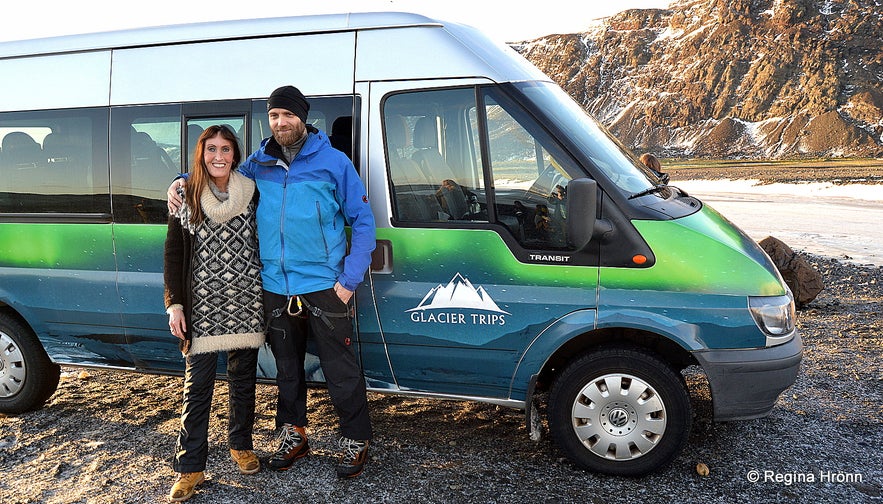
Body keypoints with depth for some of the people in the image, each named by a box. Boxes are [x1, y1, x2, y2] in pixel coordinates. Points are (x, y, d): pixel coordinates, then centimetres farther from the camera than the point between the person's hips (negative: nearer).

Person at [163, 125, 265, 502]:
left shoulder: (251, 193, 2)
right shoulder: (185, 196, 2)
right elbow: (173, 254, 4)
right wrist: (174, 304, -2)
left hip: (246, 302, 1)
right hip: (201, 305, -1)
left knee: (243, 379, 12)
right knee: (197, 385, 0)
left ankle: (240, 445, 32)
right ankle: (190, 468, 8)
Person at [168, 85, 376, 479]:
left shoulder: (333, 161, -3)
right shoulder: (258, 164, 7)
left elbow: (363, 222, -1)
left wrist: (349, 280, -8)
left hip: (324, 288, -4)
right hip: (275, 289, 4)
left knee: (341, 372, 2)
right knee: (287, 369, 17)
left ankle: (355, 440, 19)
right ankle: (293, 434, 35)